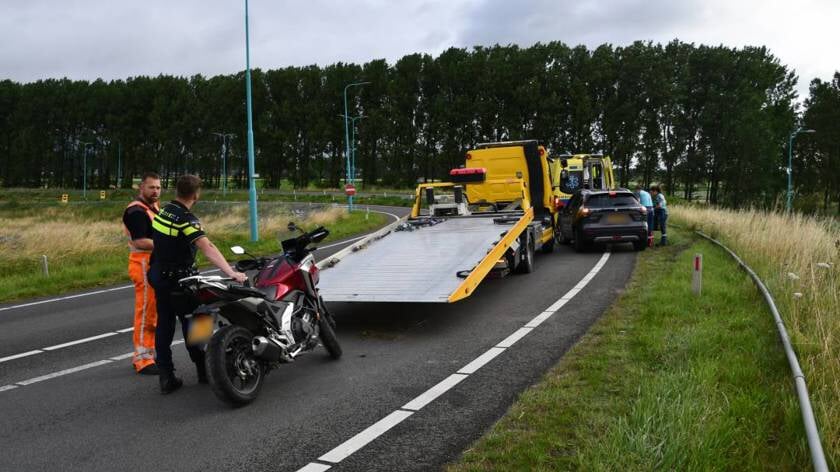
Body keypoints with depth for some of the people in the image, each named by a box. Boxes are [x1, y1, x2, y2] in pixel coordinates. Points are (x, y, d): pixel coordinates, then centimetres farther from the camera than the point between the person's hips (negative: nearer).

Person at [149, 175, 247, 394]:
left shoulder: (163, 210, 2)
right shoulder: (187, 219, -23)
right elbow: (207, 248, -37)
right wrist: (231, 273, -45)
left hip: (159, 275, 7)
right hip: (178, 279, -7)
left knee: (164, 325, 9)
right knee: (191, 325, 6)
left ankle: (166, 378, 11)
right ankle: (204, 371, 18)